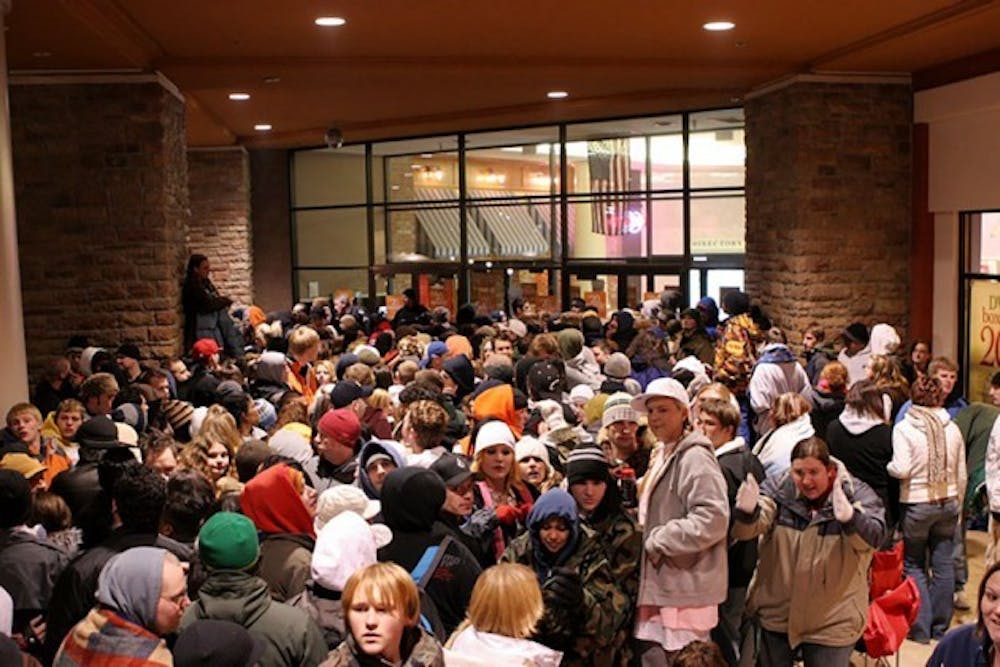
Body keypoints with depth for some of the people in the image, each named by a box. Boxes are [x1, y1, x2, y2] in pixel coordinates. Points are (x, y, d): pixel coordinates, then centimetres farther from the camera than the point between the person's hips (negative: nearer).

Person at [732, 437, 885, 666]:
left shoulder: (856, 493, -11)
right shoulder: (777, 488, -7)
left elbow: (874, 536, -26)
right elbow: (748, 529, -16)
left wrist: (849, 518, -48)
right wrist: (747, 511, -40)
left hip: (832, 621, -2)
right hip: (776, 613, 2)